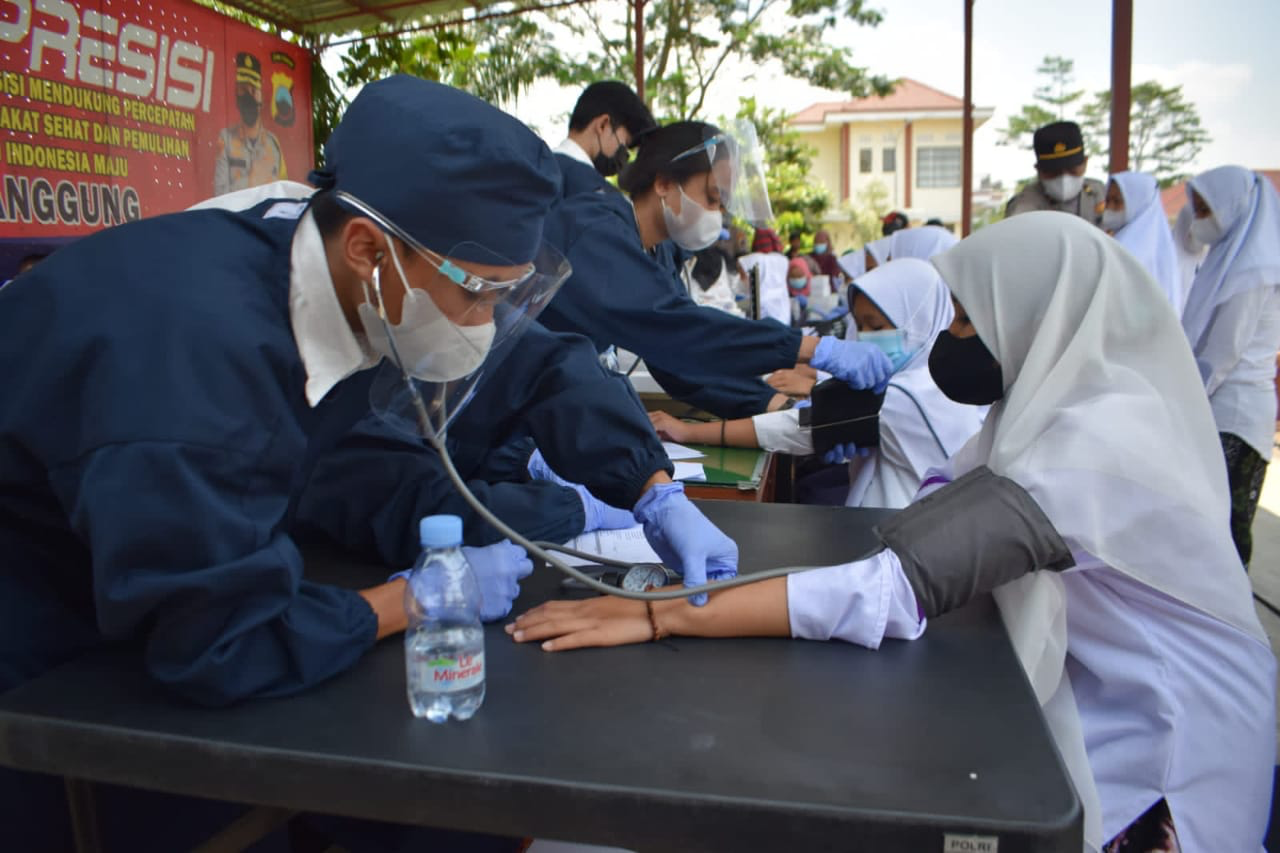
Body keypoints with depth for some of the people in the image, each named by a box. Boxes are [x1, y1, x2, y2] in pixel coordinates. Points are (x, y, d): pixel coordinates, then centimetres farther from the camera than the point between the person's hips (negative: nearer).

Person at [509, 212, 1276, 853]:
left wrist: (658, 616, -39)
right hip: (1116, 707, 7)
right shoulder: (1082, 402, -1)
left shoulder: (1090, 445, -30)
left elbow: (898, 589, -39)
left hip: (1154, 760, -7)